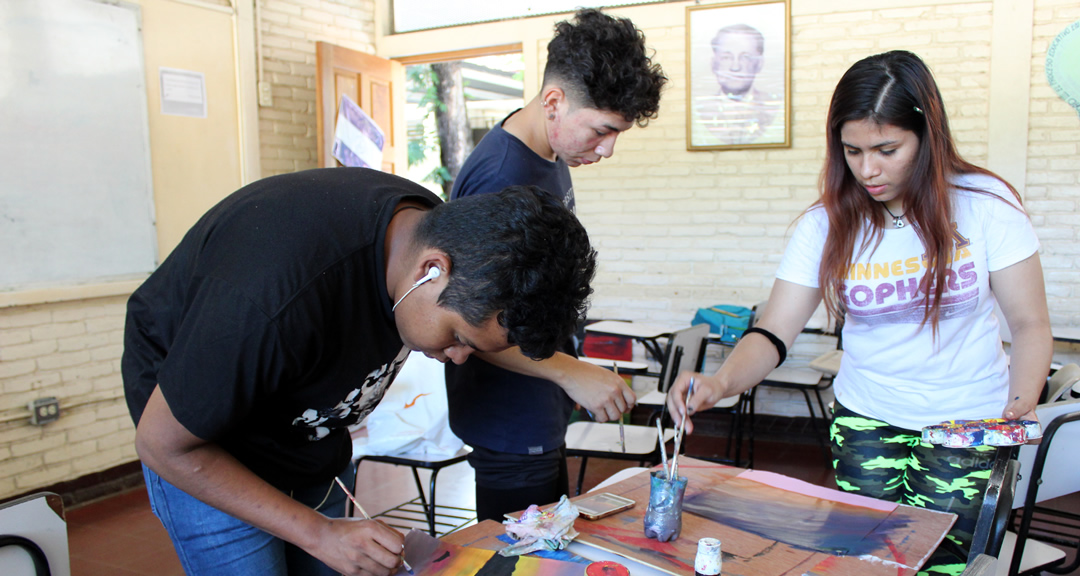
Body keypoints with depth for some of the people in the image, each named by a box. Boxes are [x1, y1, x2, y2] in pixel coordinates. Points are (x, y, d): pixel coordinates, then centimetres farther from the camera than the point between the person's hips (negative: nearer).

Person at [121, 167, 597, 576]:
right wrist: (319, 533, -26)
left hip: (308, 438, 6)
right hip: (207, 454, -6)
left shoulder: (438, 226, -19)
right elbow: (163, 446, -26)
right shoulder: (278, 299, -41)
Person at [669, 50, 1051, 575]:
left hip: (968, 421, -1)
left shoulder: (986, 205, -10)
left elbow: (1030, 324, -4)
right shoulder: (826, 225, -8)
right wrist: (720, 383, -30)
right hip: (865, 418, 2)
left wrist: (1021, 403, -20)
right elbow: (773, 334, -11)